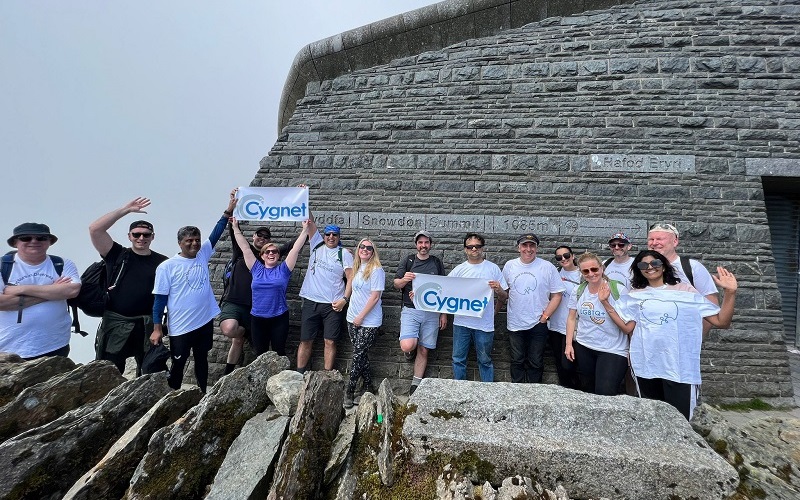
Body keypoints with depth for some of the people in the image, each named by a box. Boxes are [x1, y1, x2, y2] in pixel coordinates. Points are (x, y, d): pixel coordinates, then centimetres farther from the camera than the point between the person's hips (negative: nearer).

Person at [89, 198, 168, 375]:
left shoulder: (162, 262, 5)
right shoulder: (117, 255, 4)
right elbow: (95, 229, -7)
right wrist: (126, 209, -10)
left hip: (147, 325, 1)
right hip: (115, 323, -1)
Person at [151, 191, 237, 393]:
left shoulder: (203, 255, 3)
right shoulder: (167, 266, -10)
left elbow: (216, 233, -2)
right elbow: (160, 298, -9)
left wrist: (229, 210, -11)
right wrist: (157, 328, -11)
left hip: (205, 321, 5)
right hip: (181, 328, -5)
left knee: (202, 360, 19)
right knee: (178, 365, 8)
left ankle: (203, 395, 33)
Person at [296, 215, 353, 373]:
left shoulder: (344, 253, 4)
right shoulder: (317, 245, 10)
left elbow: (351, 278, -2)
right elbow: (309, 221, 2)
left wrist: (345, 299, -11)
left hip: (333, 305, -2)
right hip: (311, 302, 2)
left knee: (330, 341, 1)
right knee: (306, 340, 5)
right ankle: (299, 374, 14)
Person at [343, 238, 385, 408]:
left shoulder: (376, 270, -13)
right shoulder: (356, 268, 10)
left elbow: (375, 297, -16)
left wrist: (361, 317, -15)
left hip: (369, 322, -7)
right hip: (353, 319, 7)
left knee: (358, 355, -3)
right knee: (361, 355, 12)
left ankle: (349, 392, 8)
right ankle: (368, 388, 25)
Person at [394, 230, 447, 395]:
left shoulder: (437, 263, 9)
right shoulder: (408, 261, 6)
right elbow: (396, 284, 6)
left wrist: (444, 314, 5)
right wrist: (404, 279, -18)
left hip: (431, 313, 1)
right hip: (410, 310, -1)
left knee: (423, 350, 5)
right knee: (407, 346, -19)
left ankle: (416, 384, 20)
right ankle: (411, 350, 17)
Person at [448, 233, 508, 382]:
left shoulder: (493, 268, 2)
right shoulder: (459, 269, 5)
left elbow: (504, 298, 3)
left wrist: (498, 289, -20)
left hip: (484, 324, -2)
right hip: (461, 322, 2)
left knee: (485, 361, 11)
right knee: (458, 359, 11)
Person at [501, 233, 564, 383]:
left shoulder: (548, 267, -7)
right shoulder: (509, 266, 1)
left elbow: (557, 295, -5)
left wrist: (545, 316, -9)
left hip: (538, 324, -2)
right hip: (515, 324, 2)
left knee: (535, 363, 10)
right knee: (517, 362, 15)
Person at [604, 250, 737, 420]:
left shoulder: (685, 290, 0)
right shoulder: (636, 295, 7)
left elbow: (722, 322, -3)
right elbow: (627, 327, 1)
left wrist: (730, 293, -16)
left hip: (678, 366, -2)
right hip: (646, 365, 3)